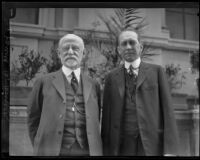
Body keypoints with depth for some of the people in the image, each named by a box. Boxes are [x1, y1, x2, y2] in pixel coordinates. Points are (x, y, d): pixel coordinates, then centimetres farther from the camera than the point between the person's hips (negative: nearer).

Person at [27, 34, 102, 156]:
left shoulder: (93, 85, 7)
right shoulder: (44, 82, 3)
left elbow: (95, 121, 12)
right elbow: (33, 119, 8)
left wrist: (94, 149, 5)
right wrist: (40, 146, 3)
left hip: (86, 151, 2)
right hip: (52, 151, -1)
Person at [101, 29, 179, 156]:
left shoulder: (156, 71, 7)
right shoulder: (112, 77, 10)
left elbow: (167, 110, 1)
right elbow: (107, 116, 7)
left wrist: (170, 150, -8)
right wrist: (107, 151, 2)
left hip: (153, 145, -1)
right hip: (122, 146, 1)